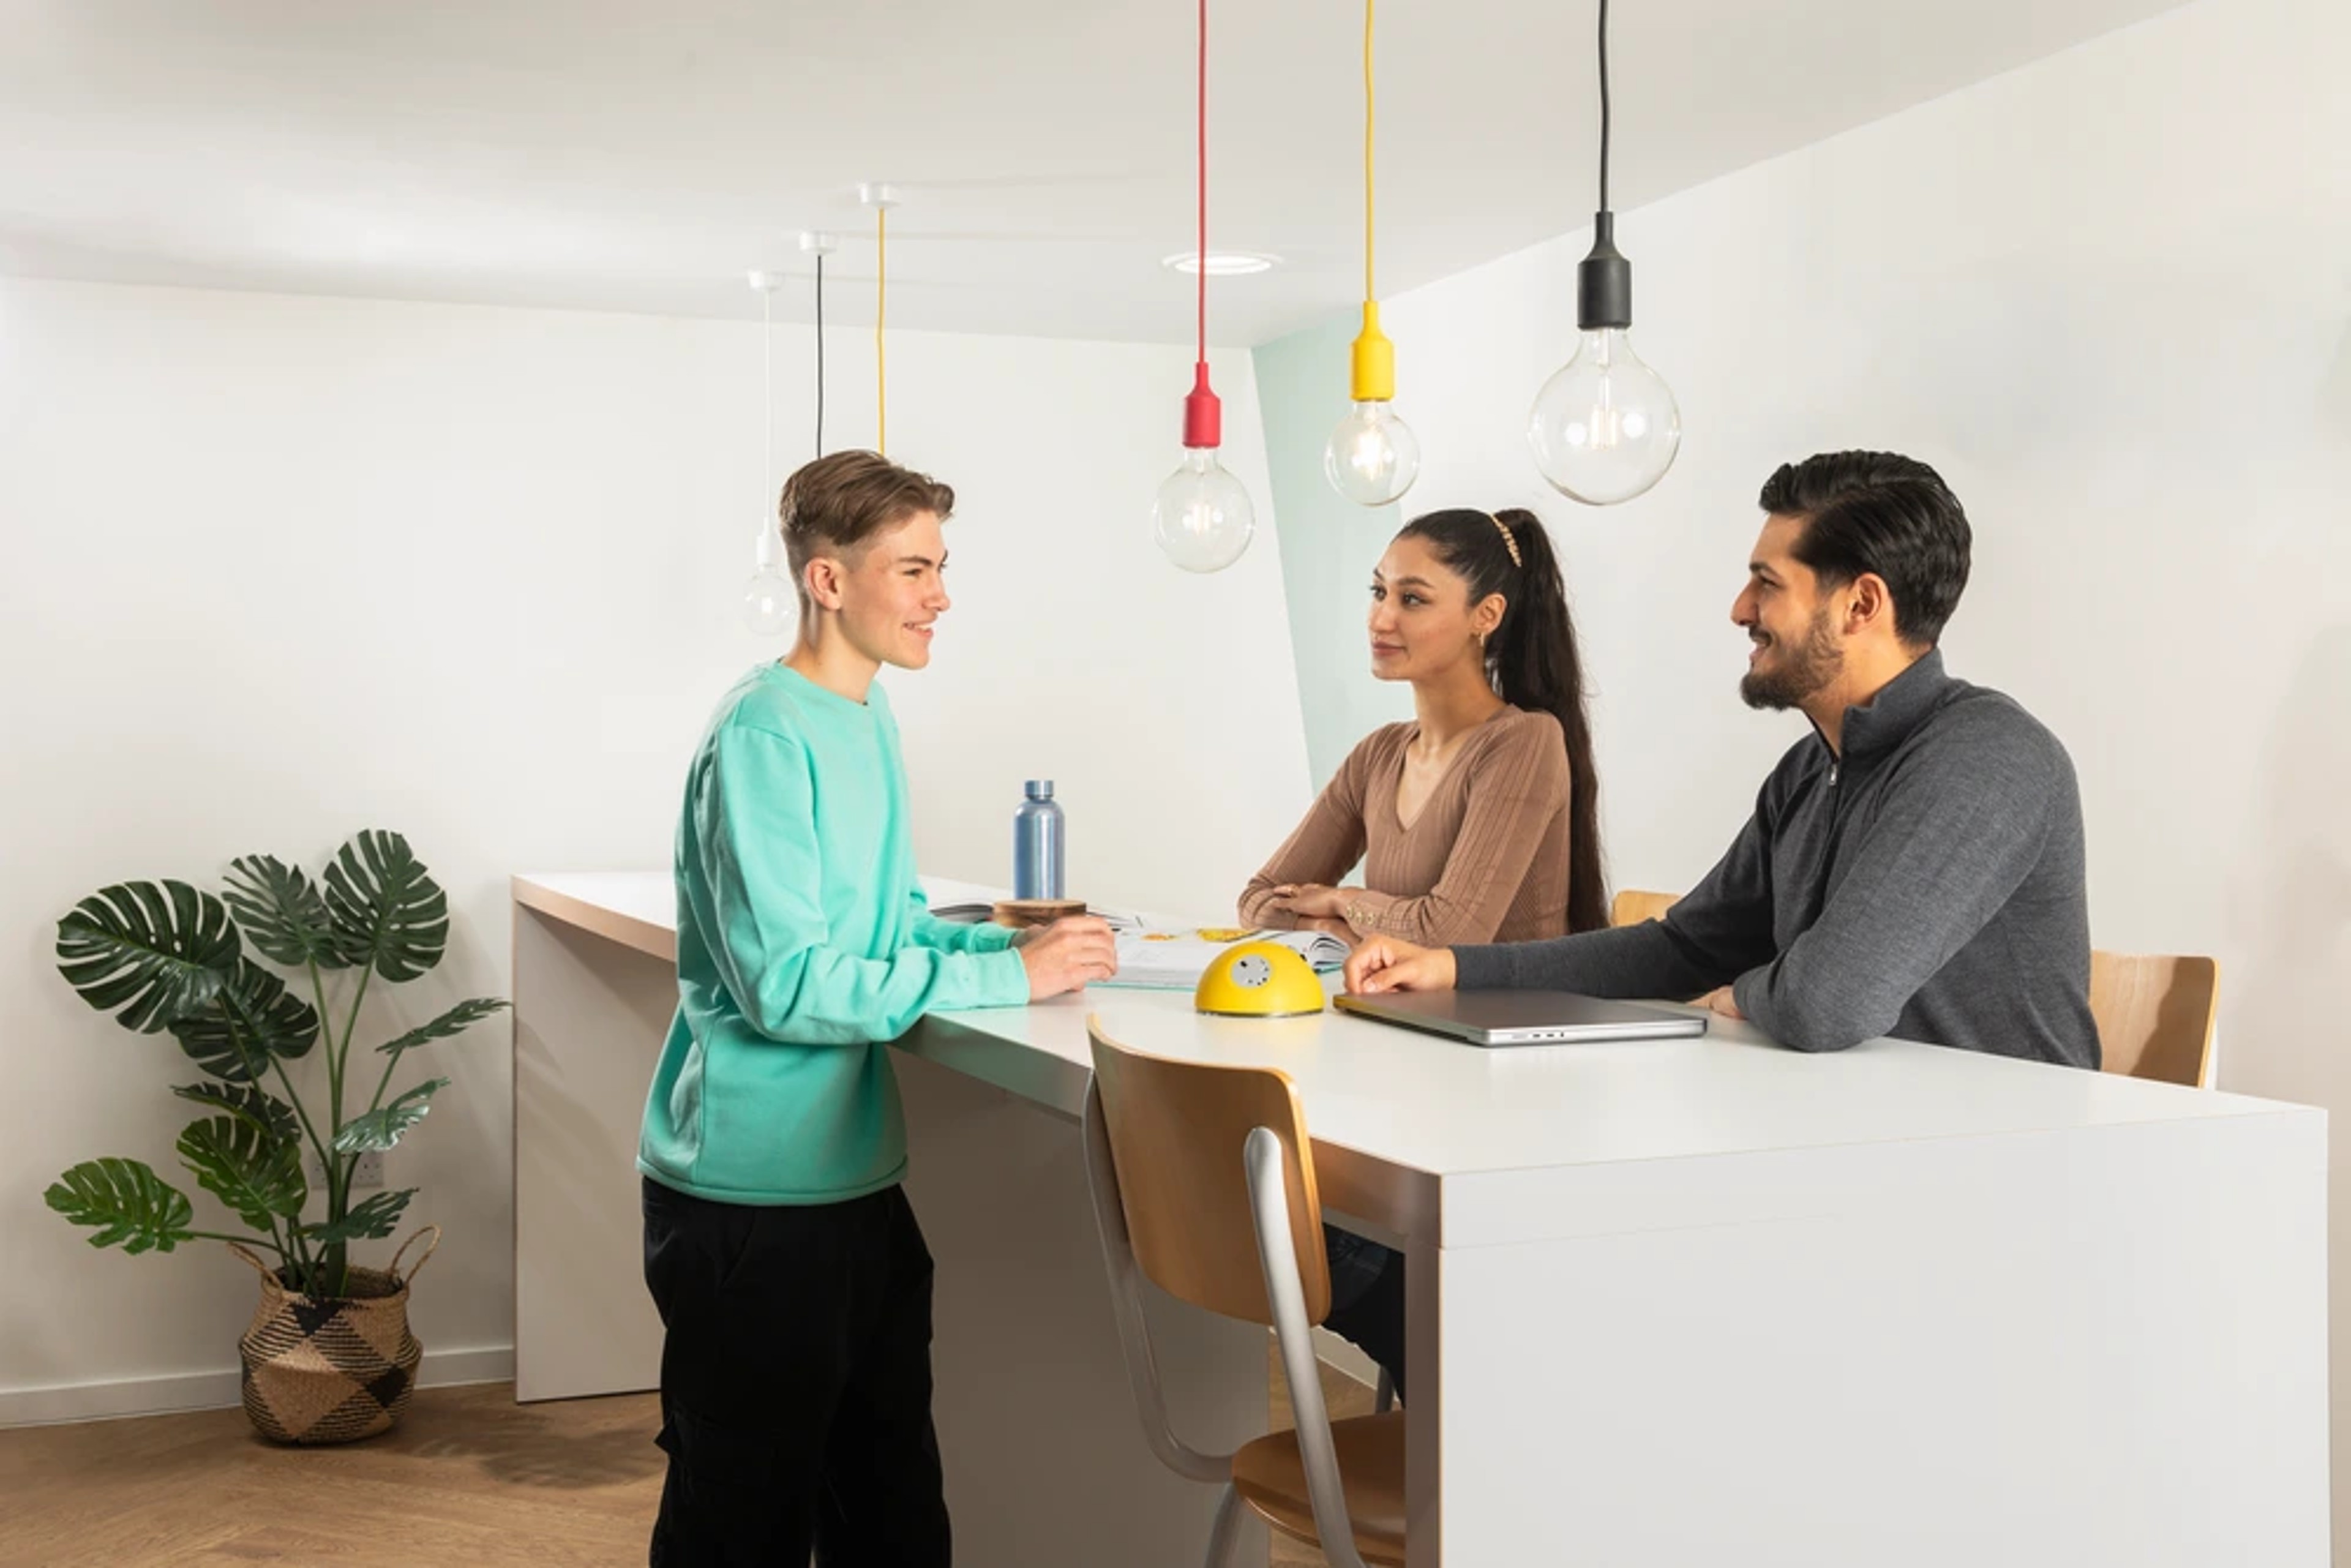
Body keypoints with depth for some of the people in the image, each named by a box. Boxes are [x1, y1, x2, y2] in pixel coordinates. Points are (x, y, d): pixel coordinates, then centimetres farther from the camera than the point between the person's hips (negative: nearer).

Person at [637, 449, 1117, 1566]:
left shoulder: (867, 715, 9)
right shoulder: (764, 736, -18)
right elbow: (788, 985, -24)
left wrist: (1008, 941, -1)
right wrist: (1006, 978, -20)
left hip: (857, 1180, 9)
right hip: (752, 1194, -8)